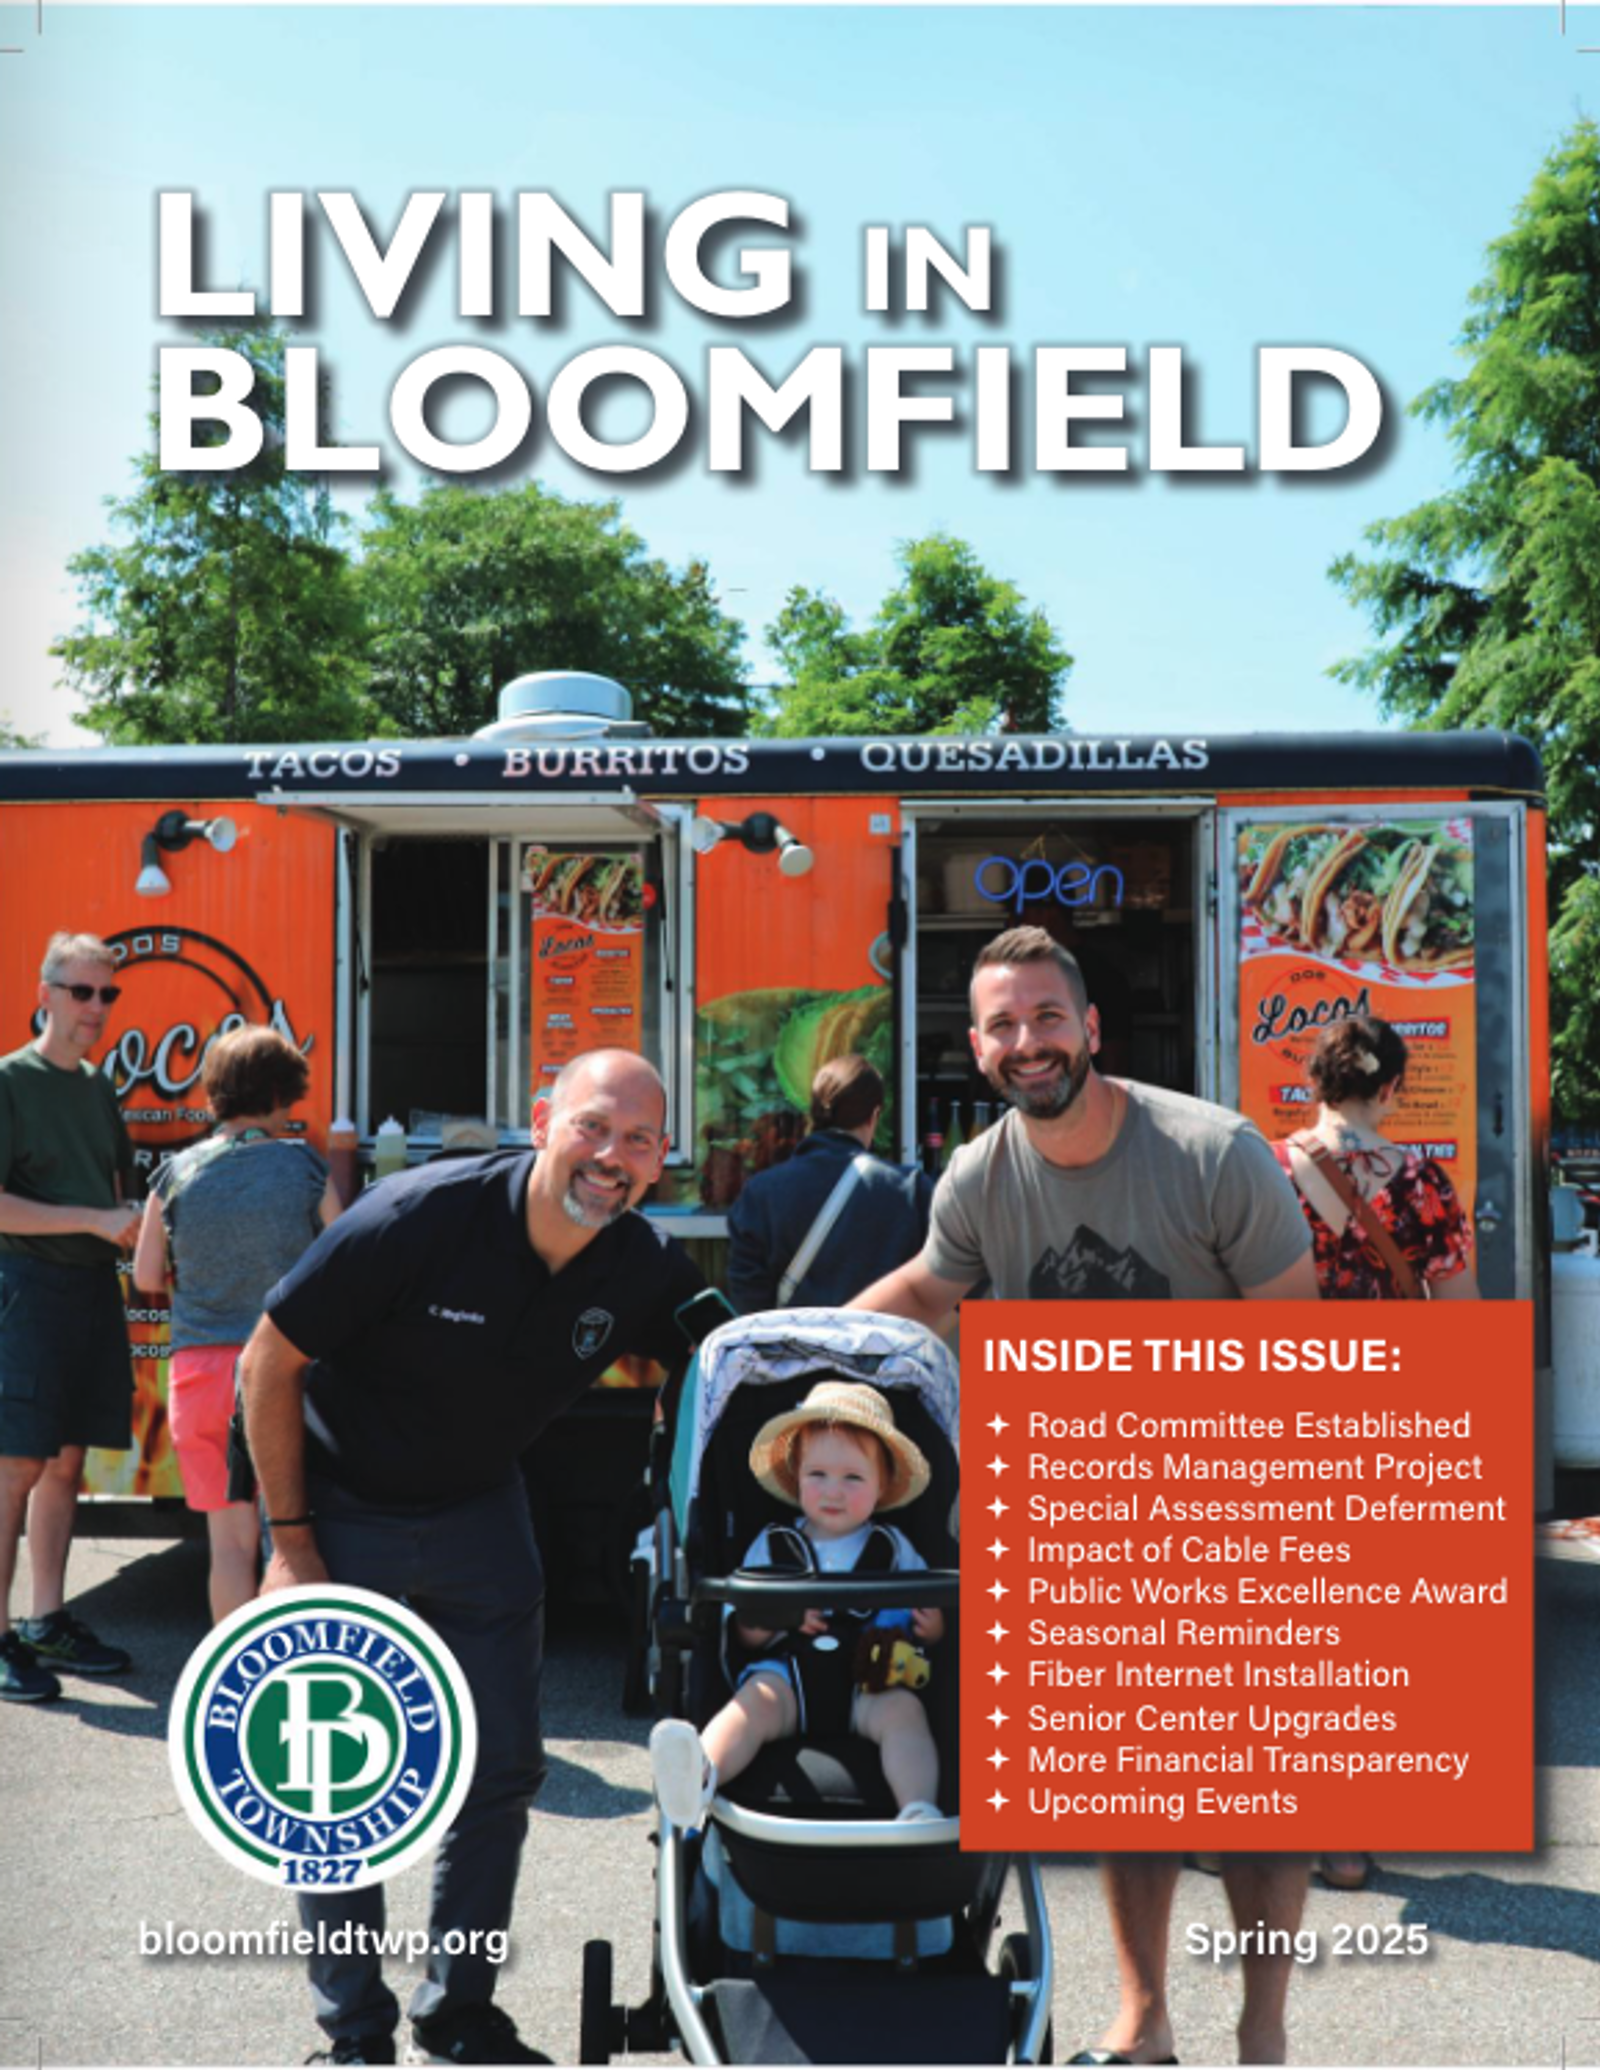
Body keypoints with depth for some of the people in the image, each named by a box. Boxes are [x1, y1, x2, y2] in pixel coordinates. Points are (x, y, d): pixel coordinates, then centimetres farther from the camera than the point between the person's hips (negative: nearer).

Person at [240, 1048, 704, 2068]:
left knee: (504, 1767, 8)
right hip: (343, 1511, -4)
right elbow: (270, 1365, -18)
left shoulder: (647, 1268, -16)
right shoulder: (421, 1217, -28)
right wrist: (291, 1540, -15)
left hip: (479, 1515, 4)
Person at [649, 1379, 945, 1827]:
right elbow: (743, 1634, 13)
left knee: (903, 1708, -30)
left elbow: (928, 1622, 19)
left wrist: (932, 1627, -6)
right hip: (788, 1672, -1)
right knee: (756, 1700, -31)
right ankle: (699, 1777, -56)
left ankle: (920, 1812, -43)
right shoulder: (773, 1545, 17)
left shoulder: (892, 1546, 17)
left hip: (870, 1682, 1)